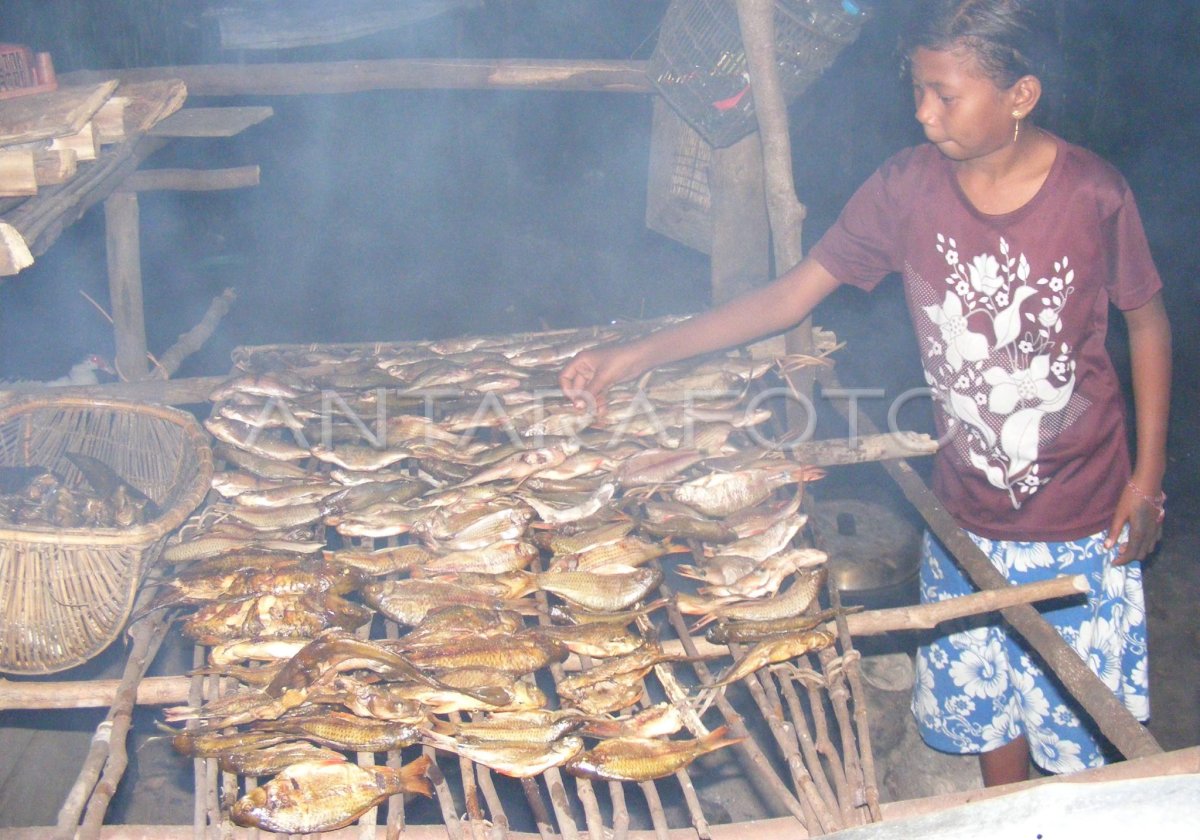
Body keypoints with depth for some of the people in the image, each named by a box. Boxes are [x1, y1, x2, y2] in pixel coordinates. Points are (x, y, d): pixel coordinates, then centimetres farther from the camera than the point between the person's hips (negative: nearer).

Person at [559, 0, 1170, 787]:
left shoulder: (1093, 195, -17)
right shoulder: (907, 188, -11)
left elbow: (1149, 322, -2)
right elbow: (792, 294, -7)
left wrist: (1148, 477, -4)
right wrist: (639, 354, -12)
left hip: (1083, 524, -2)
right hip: (968, 519, 3)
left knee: (1085, 722, 10)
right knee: (985, 706, 17)